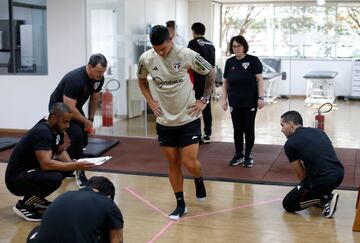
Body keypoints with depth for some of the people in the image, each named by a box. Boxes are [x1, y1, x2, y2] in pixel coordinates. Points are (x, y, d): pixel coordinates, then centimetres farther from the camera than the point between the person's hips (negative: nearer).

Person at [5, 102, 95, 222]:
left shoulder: (56, 129, 2)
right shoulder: (42, 132, -26)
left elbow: (60, 151, 16)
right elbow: (46, 164, -33)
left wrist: (72, 164, -4)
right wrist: (75, 166, -31)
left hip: (32, 170, 10)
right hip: (16, 178, -10)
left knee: (66, 168, 3)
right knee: (55, 178, -31)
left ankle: (37, 198, 13)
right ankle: (23, 205, -8)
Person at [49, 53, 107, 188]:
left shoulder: (99, 78, -13)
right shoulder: (75, 79, -36)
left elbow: (95, 98, 5)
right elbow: (69, 108, -34)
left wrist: (90, 119, 3)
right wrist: (86, 121, -21)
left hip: (75, 107, 8)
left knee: (82, 141, 7)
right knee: (77, 135, -25)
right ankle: (80, 174, -13)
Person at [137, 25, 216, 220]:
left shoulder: (187, 55, -16)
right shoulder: (146, 59, -8)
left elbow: (211, 73, 0)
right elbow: (141, 79, 14)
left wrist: (204, 100, -3)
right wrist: (150, 102, 3)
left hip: (188, 119, -2)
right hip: (165, 121, 3)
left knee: (189, 162, -5)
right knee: (173, 163, 8)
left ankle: (199, 180, 30)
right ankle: (180, 204, 22)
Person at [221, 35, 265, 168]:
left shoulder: (253, 60, -5)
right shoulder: (229, 62, 7)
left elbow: (259, 79, -7)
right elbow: (225, 82, 11)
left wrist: (261, 97, -13)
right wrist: (223, 98, 8)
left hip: (250, 102, -3)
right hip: (235, 103, 3)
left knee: (249, 129, 5)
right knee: (237, 129, 9)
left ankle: (248, 156, 17)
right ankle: (238, 155, 22)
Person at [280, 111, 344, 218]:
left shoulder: (290, 144, -3)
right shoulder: (318, 131, 17)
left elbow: (301, 175, 3)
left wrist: (305, 187, 25)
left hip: (324, 180, -7)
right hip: (339, 174, 7)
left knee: (288, 204, 13)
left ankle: (325, 198, 0)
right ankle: (324, 194, 24)